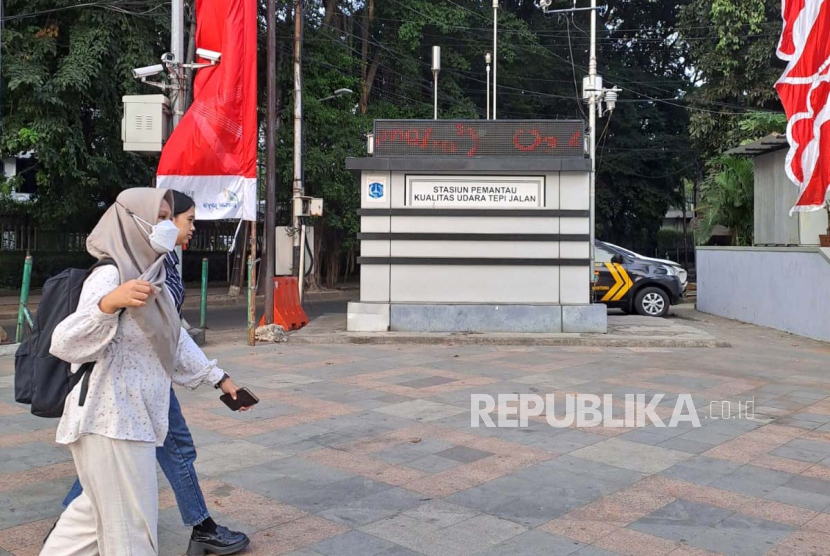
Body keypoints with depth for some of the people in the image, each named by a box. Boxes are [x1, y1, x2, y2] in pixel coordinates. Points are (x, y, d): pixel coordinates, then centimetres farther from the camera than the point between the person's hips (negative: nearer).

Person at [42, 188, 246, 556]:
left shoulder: (152, 277, 10)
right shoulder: (110, 277, -17)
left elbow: (176, 340, 17)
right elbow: (63, 343, -27)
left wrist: (218, 377, 18)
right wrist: (108, 303, -43)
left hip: (133, 418, 9)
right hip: (111, 422, -9)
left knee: (98, 510, 24)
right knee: (130, 525, 4)